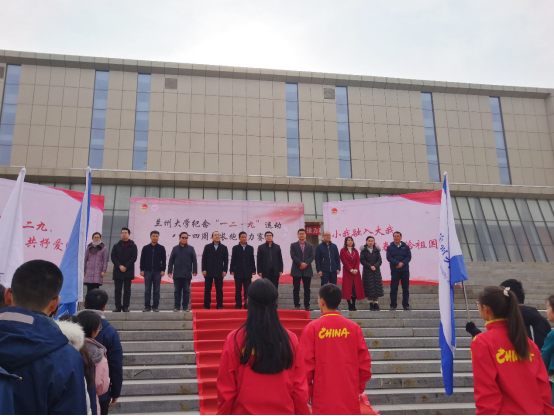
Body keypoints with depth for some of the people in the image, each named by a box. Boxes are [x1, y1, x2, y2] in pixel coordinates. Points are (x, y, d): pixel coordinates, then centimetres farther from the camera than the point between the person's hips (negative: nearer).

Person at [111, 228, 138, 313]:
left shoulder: (133, 246, 5)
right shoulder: (116, 246, 12)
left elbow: (134, 258, -2)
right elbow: (113, 257, 4)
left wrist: (125, 267, -12)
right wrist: (120, 266, -11)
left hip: (128, 271, -2)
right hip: (117, 271, 2)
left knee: (127, 290, 0)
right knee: (118, 290, 2)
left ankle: (126, 307, 4)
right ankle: (118, 307, 6)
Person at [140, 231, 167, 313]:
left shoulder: (161, 248, 5)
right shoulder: (145, 248, 6)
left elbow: (164, 260, 5)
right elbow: (142, 259, 6)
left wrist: (163, 270, -3)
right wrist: (142, 270, 0)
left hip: (158, 272, 0)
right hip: (147, 271, 0)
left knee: (157, 290, 1)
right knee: (147, 290, 1)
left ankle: (155, 307, 6)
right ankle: (147, 307, 6)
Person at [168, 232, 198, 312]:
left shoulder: (191, 249, 7)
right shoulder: (175, 249, 8)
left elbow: (194, 261, 3)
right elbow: (171, 261, 7)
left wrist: (194, 271, -3)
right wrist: (169, 271, 1)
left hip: (187, 275, 0)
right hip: (177, 274, 0)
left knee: (186, 291, 4)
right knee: (177, 291, 5)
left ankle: (185, 307, 10)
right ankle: (177, 307, 10)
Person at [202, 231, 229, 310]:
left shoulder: (224, 248, 7)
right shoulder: (207, 247, 7)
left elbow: (226, 260, 5)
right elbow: (204, 259, 4)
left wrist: (225, 270, -4)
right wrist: (203, 270, -5)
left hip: (219, 272, 0)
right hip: (209, 272, 0)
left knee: (219, 290, 2)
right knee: (207, 289, 2)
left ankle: (219, 305, 7)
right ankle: (206, 306, 8)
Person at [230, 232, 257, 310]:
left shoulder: (250, 248, 9)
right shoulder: (235, 248, 5)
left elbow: (252, 260, 8)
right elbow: (233, 260, 3)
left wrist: (253, 270, 2)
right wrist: (232, 270, -4)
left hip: (248, 273, 1)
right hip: (238, 272, -1)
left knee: (247, 290, 1)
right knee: (238, 290, 3)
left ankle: (247, 305, 5)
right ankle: (238, 305, 8)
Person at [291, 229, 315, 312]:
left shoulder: (310, 246, 13)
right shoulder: (293, 245, 7)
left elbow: (312, 256, 3)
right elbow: (293, 256, -4)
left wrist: (306, 264, -12)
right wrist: (301, 263, -16)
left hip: (307, 270, 2)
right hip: (296, 270, -1)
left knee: (307, 289, 3)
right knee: (296, 289, -1)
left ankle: (307, 305, 8)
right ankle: (297, 305, 4)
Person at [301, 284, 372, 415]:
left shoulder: (312, 328, -8)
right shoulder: (354, 328, -2)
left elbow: (306, 364, -7)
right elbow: (365, 363, 1)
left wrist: (307, 391, 7)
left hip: (323, 398, -2)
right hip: (350, 398, 2)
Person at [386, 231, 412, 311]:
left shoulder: (406, 247, 8)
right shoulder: (390, 247, 5)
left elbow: (409, 257, -1)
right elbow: (389, 258, -5)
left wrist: (402, 263, -17)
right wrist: (397, 263, -17)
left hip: (405, 270, 1)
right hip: (394, 271, -1)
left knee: (406, 288, 5)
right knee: (394, 288, -2)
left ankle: (406, 305, 12)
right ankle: (393, 305, 4)